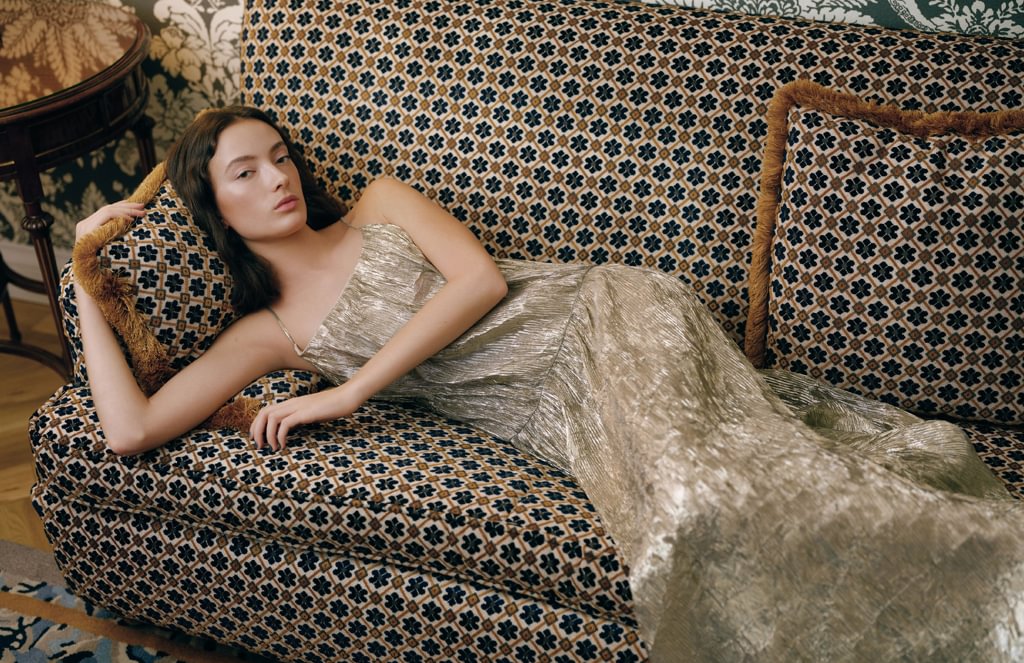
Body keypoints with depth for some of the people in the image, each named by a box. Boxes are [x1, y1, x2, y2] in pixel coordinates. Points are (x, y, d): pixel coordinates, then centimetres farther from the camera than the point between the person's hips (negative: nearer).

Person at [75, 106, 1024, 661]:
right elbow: (131, 429, 5)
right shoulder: (268, 334, 14)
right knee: (690, 511, -26)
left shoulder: (378, 205, 14)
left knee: (710, 477, -27)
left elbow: (480, 280, -3)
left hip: (604, 317, -1)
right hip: (559, 410, 2)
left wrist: (349, 392, -5)